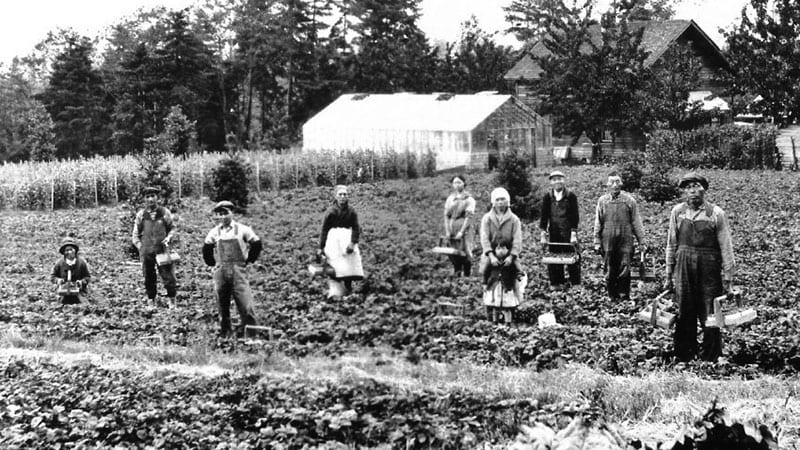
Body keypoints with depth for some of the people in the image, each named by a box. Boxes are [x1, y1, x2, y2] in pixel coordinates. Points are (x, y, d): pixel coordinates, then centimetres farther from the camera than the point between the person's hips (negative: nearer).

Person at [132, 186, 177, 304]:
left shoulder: (164, 212, 4)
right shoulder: (141, 214, 7)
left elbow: (172, 228, 13)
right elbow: (136, 234, 13)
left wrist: (168, 238, -6)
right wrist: (140, 247, 1)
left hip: (162, 250, -1)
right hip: (146, 252, 2)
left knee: (168, 276, -4)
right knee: (149, 278, 6)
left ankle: (172, 302, 3)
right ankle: (151, 302, 17)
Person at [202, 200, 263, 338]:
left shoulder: (242, 230, 0)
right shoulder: (215, 232, 7)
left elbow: (256, 244, 5)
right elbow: (207, 248, 19)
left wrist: (249, 260, 5)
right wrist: (212, 263, 14)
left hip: (238, 269, -3)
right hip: (220, 270, 3)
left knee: (244, 301, -10)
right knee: (222, 303, 6)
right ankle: (225, 330, 15)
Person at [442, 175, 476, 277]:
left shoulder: (469, 199, -1)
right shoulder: (450, 198, 13)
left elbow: (468, 217, -8)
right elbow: (446, 216, 9)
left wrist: (461, 232, -15)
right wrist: (447, 231, -2)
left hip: (464, 230, -4)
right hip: (451, 231, 4)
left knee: (465, 254, -6)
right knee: (453, 256, 5)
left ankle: (467, 276, -1)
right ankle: (456, 276, 12)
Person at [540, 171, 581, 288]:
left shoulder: (571, 196, -3)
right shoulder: (547, 197, 3)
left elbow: (575, 216, -5)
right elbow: (544, 217, 3)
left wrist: (573, 234, -11)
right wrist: (543, 235, -3)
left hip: (569, 233, -2)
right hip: (554, 233, 2)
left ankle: (575, 285, 8)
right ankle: (556, 284, 10)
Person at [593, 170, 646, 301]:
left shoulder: (629, 200, 5)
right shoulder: (602, 201, 8)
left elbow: (636, 222, 7)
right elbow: (598, 223, 10)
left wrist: (641, 241, 4)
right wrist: (597, 242, 5)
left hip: (625, 241, -1)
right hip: (608, 241, 1)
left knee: (624, 271, -6)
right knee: (610, 272, 4)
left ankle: (624, 296, 1)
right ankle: (612, 297, 13)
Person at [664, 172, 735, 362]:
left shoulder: (716, 213, -3)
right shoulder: (677, 212, 5)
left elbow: (726, 247, -1)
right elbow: (671, 245, 11)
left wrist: (727, 278, -3)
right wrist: (669, 275, 11)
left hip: (709, 269, -2)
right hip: (684, 267, 2)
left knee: (709, 317, 1)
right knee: (684, 314, 7)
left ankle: (710, 358, 11)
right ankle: (683, 358, 17)